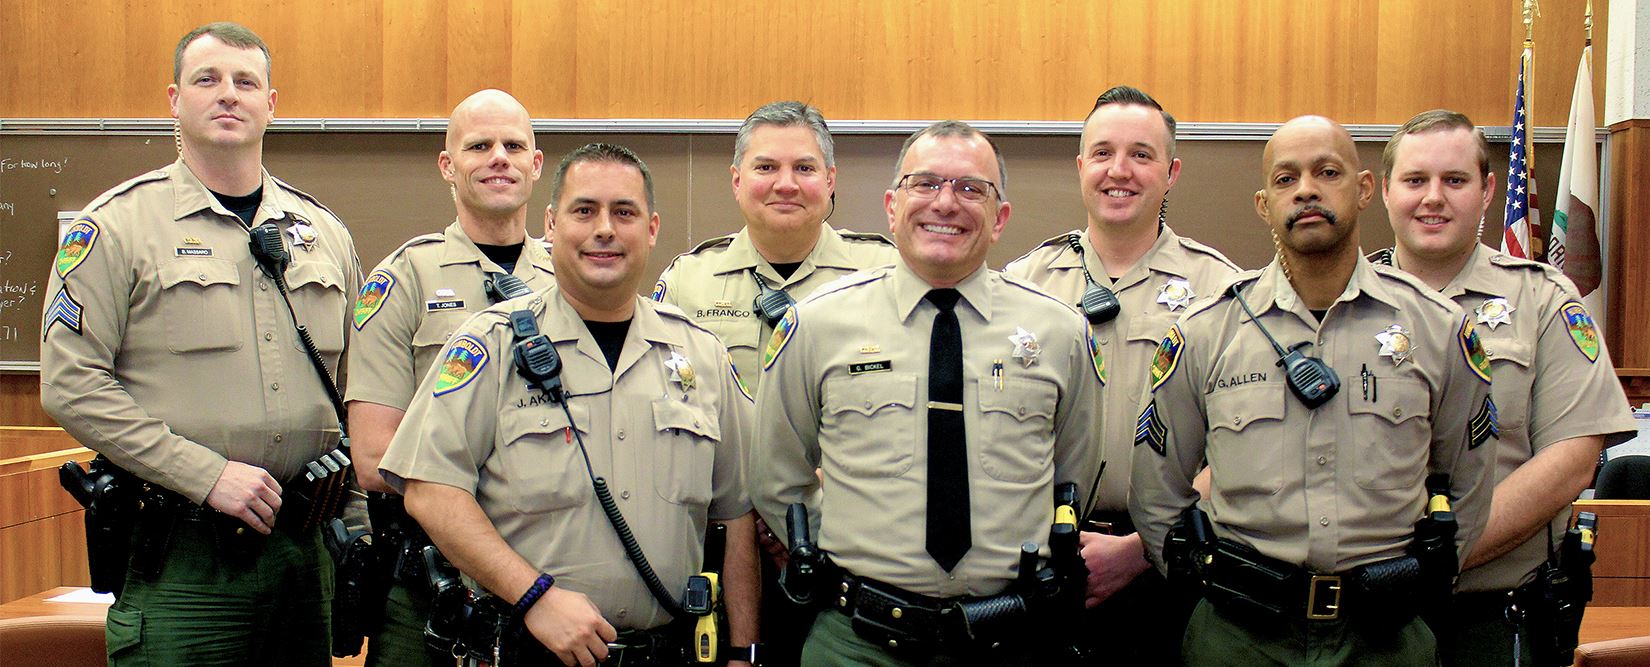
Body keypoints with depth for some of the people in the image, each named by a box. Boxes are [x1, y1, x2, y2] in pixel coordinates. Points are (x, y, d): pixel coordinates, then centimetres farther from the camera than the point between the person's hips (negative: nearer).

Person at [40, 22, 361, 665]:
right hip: (180, 553, -4)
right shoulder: (118, 223, -2)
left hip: (304, 545, 5)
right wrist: (206, 474, -15)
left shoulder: (324, 232, 12)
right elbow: (71, 384, -10)